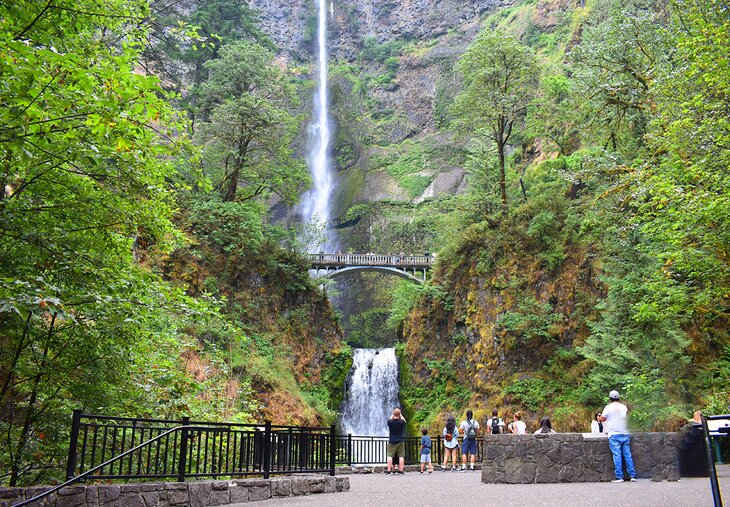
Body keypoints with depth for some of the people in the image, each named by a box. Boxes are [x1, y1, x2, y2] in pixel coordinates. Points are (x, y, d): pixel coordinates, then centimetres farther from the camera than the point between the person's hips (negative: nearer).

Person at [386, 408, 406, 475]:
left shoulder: (390, 422, -7)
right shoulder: (401, 422, -7)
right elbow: (404, 420, 17)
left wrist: (393, 414, 25)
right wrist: (400, 414, 24)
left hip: (392, 441, 0)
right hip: (400, 441, 0)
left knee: (390, 456, 1)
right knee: (401, 456, 2)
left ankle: (389, 471, -4)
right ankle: (401, 471, -1)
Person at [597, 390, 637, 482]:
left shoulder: (609, 407, -5)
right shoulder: (624, 407, 6)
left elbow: (602, 419, 3)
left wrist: (599, 417, 25)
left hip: (614, 435, -4)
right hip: (625, 434, 4)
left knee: (617, 456, -4)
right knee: (628, 455, 8)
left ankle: (619, 477, -6)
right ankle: (632, 476, 8)